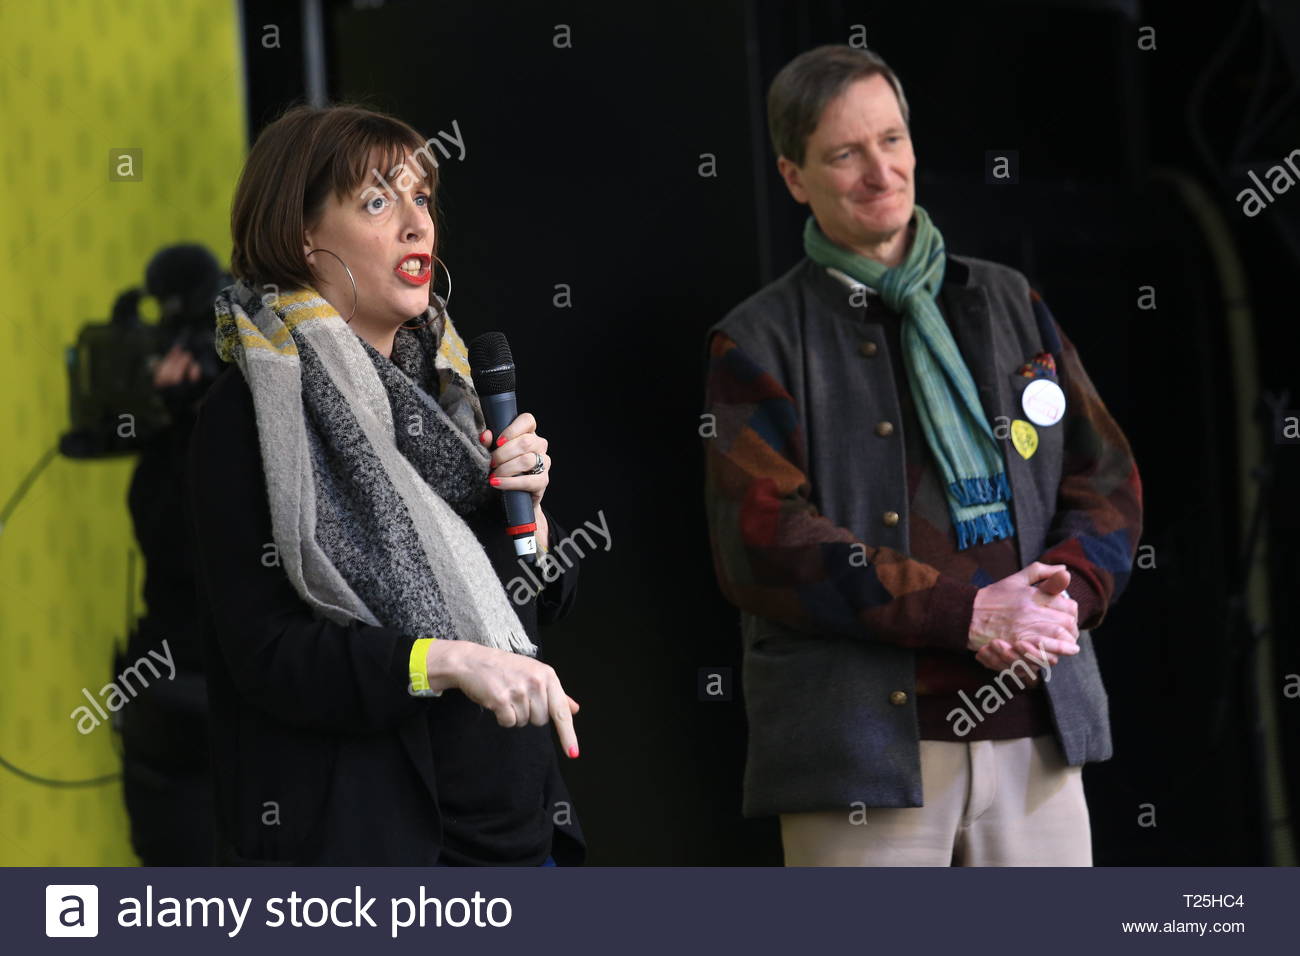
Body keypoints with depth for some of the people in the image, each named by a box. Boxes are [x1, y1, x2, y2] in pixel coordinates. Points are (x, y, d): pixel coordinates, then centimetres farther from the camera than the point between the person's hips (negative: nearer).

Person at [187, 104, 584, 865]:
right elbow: (266, 654, -17)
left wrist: (527, 509, -3)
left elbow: (548, 604, 16)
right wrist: (447, 661, -27)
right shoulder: (248, 414, -9)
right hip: (360, 833, -6)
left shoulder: (436, 380, 12)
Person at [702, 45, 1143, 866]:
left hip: (1036, 733, 4)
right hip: (864, 747, -4)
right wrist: (966, 612, -16)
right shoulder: (758, 344, 3)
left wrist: (1066, 594, -8)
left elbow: (1108, 482, 14)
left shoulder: (1010, 304, 17)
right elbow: (764, 546, -9)